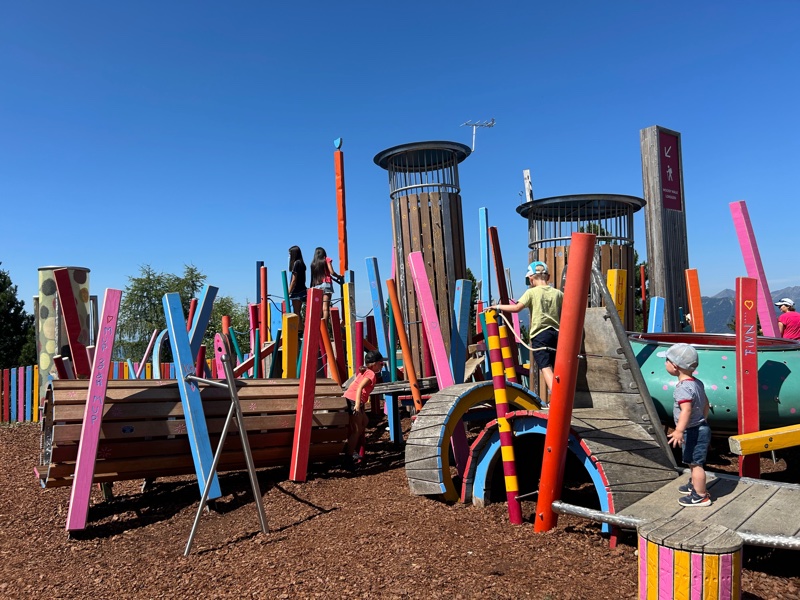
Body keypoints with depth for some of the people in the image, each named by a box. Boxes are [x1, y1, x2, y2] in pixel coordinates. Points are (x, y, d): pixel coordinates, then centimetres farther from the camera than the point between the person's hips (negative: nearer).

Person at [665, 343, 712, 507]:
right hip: (700, 427, 10)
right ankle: (695, 485, 41)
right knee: (693, 461, 25)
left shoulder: (684, 388, -26)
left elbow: (686, 410, -38)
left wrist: (679, 430, -46)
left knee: (695, 463, 0)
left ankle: (701, 496, 9)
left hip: (693, 431, -10)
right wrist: (703, 419, 31)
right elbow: (705, 404, 18)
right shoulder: (697, 383, 6)